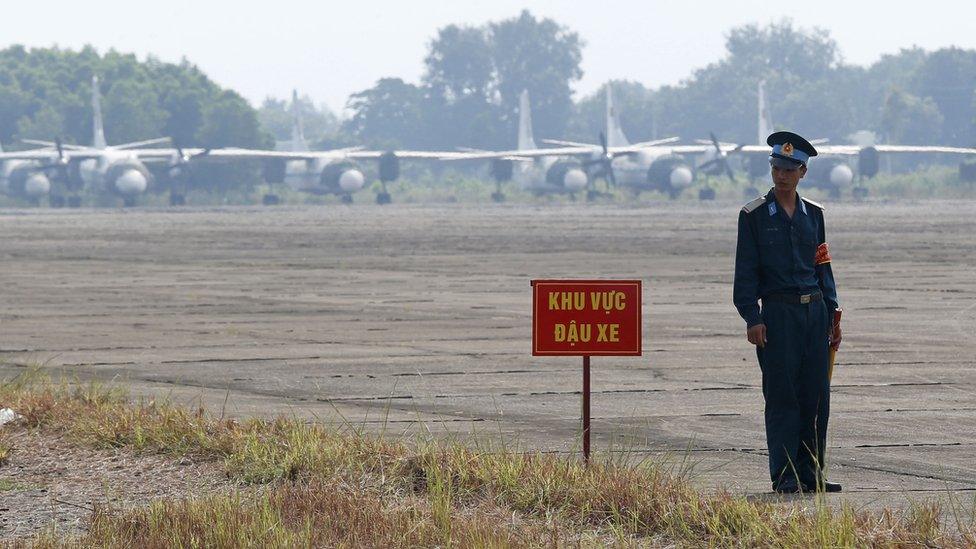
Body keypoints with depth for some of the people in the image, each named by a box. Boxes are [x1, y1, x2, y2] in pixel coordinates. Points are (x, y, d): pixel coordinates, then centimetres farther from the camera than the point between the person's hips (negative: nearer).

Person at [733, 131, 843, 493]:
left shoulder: (813, 213, 12)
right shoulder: (754, 215, -1)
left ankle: (811, 473, 10)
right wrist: (752, 319, -11)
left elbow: (823, 266, 16)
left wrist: (831, 314, 10)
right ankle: (785, 475, 0)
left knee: (817, 395, 4)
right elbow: (746, 271, -3)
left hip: (814, 311, 4)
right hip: (778, 313, -4)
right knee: (782, 396, -5)